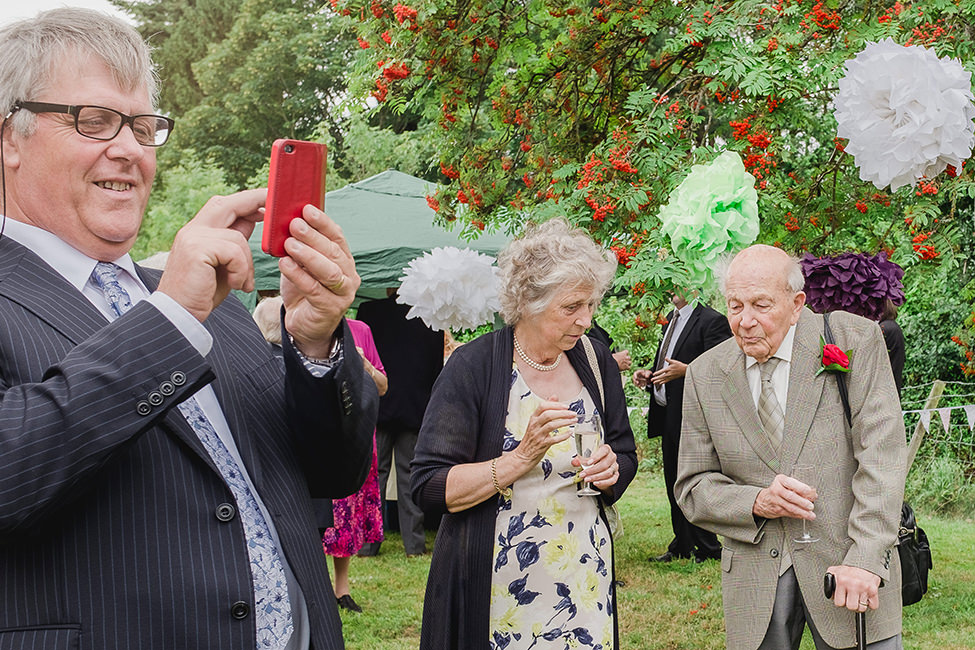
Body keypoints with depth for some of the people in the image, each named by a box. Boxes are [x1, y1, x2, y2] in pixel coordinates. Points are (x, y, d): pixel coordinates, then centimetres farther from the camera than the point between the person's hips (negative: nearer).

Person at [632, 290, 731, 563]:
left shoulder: (712, 322, -11)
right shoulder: (671, 319, 18)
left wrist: (686, 370, -29)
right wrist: (650, 376, 8)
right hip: (668, 416, 9)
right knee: (673, 483, 14)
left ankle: (708, 548, 8)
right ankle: (681, 546, 24)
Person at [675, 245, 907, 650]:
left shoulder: (855, 340, -3)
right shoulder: (705, 374, 4)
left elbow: (881, 456, -10)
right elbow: (693, 487, 7)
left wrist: (865, 559, -19)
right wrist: (756, 503, -13)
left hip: (845, 559, -2)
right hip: (754, 578, 2)